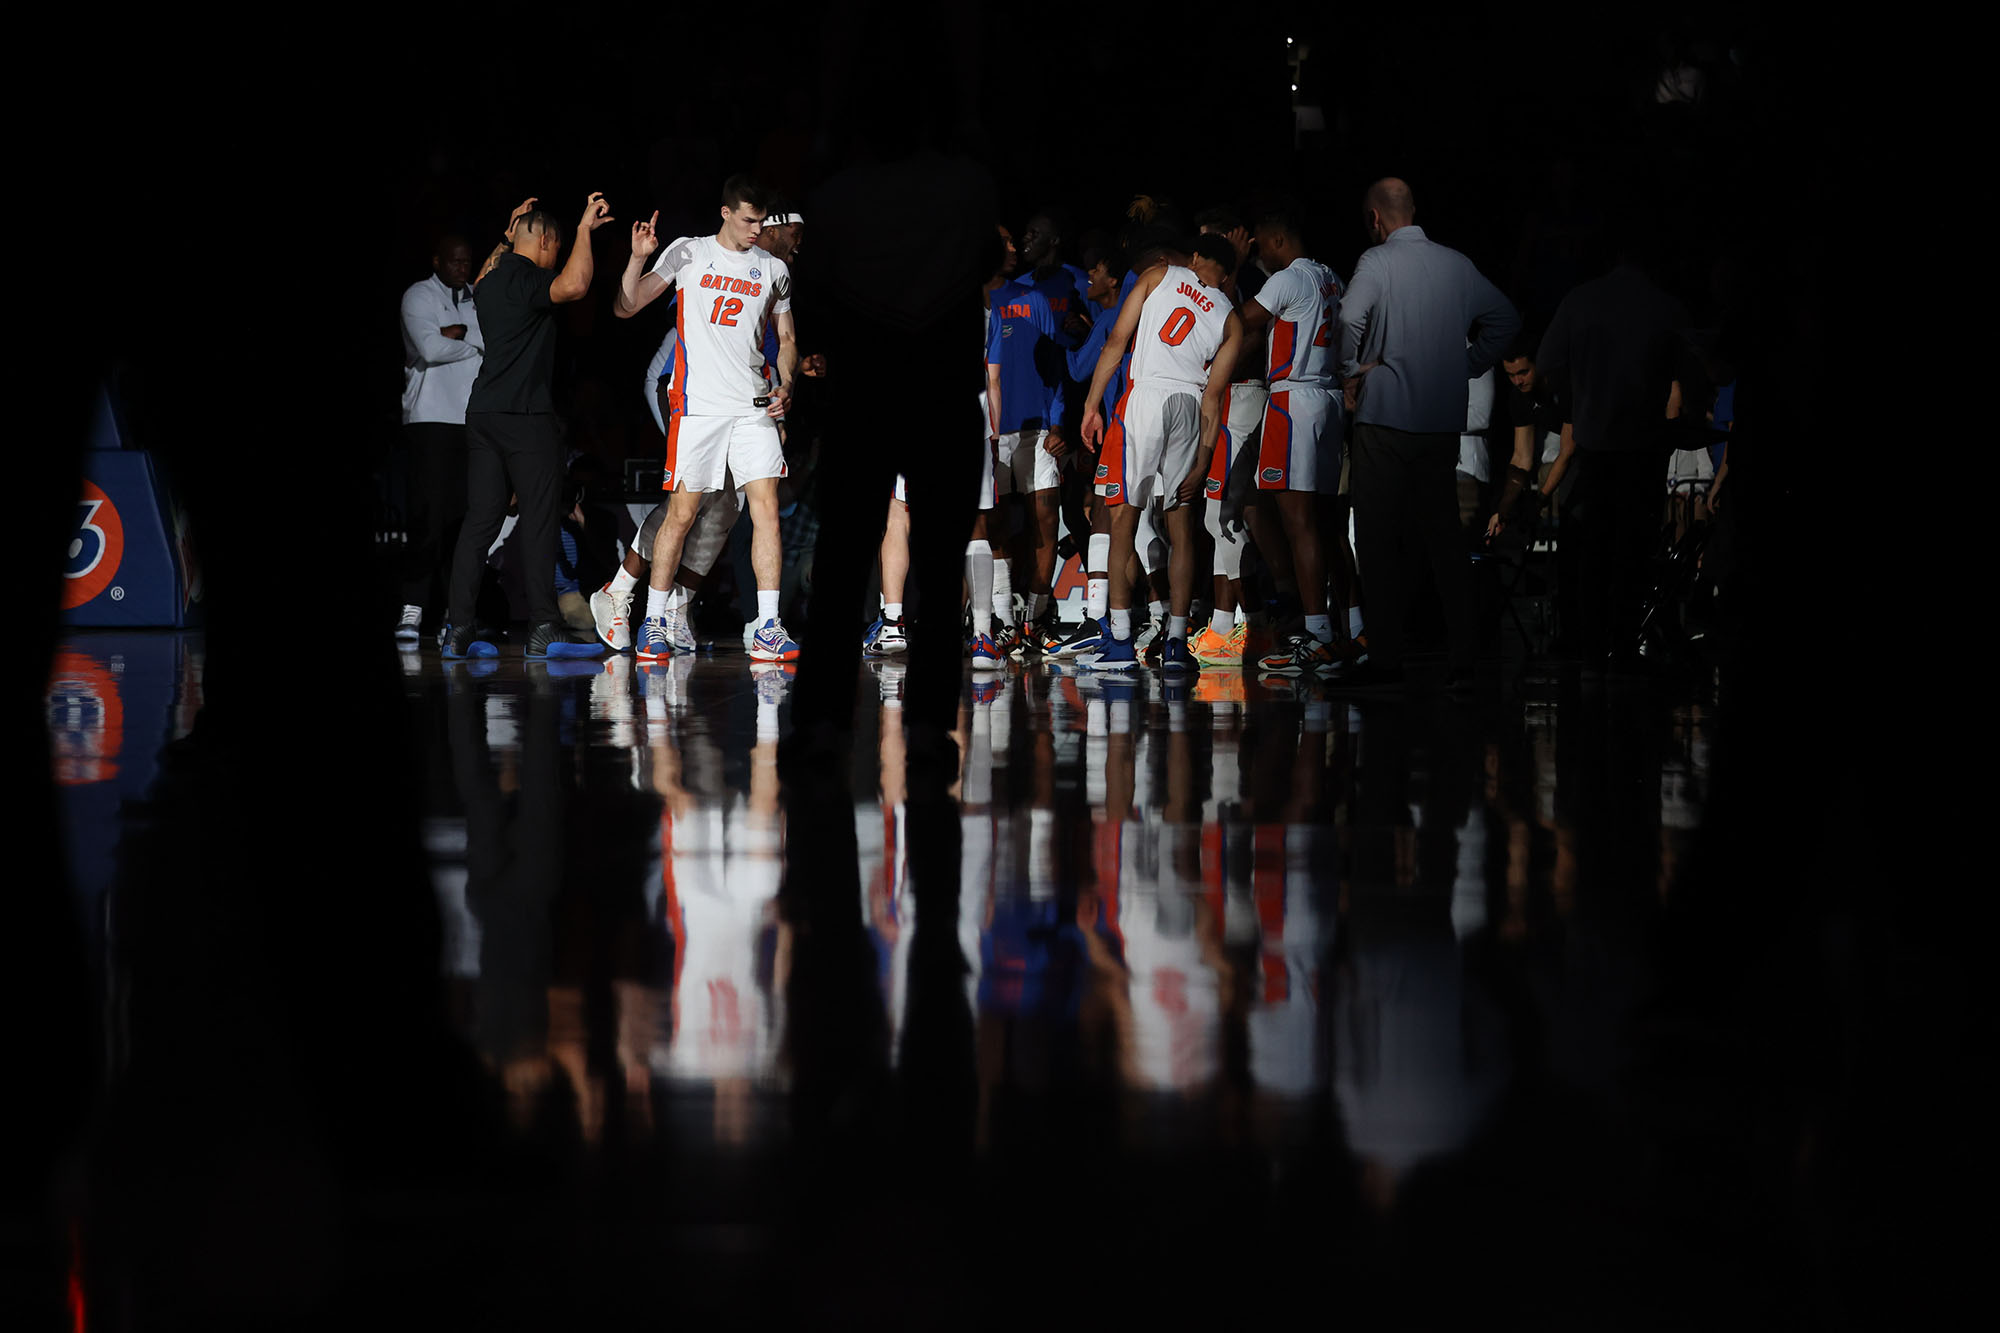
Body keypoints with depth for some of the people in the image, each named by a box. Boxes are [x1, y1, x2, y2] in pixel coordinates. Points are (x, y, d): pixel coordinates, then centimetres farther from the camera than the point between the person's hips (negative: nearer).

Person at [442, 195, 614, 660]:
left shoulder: (490, 278, 16)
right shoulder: (526, 278, -10)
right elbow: (572, 286, -30)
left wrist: (510, 232, 44)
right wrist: (584, 229, -18)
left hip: (483, 412, 8)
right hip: (523, 413, -8)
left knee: (480, 518, 6)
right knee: (539, 517, -6)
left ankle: (459, 630, 1)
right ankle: (544, 628, -9)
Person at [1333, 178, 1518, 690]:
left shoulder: (1379, 261, -8)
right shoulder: (1456, 264, 8)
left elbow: (1350, 317, -24)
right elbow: (1505, 317, 16)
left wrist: (1351, 373, -10)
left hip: (1385, 413, -5)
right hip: (1443, 418, 5)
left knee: (1380, 537, 0)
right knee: (1442, 533, 9)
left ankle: (1385, 656, -2)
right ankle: (1464, 653, 5)